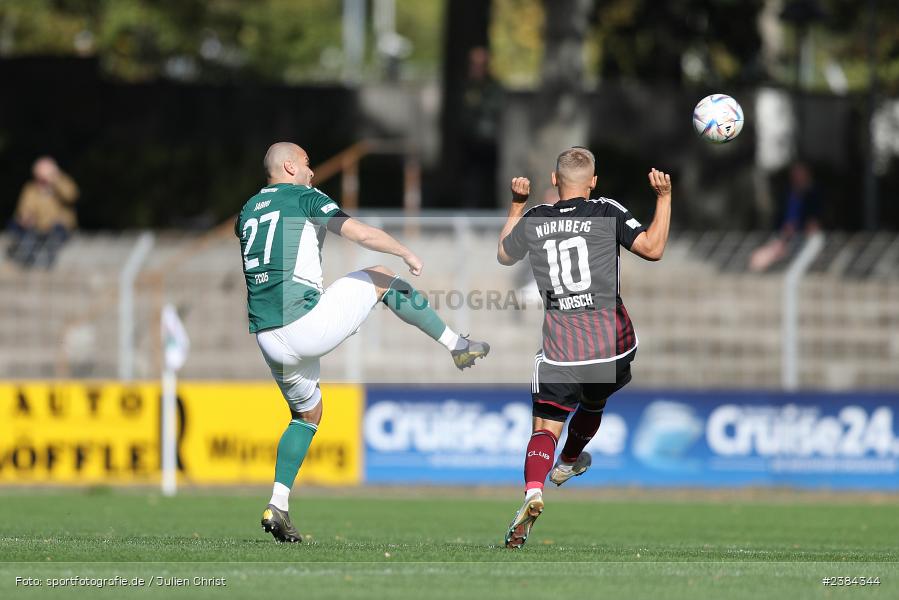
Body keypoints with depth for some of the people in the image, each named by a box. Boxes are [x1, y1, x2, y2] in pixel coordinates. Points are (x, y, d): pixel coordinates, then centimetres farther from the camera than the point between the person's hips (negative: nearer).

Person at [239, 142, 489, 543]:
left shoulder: (247, 211, 18)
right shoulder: (305, 197, -2)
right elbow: (360, 233, -11)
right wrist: (406, 253, 2)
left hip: (268, 340, 6)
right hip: (305, 325, -6)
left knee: (306, 415, 26)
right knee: (380, 280, 15)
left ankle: (276, 506, 13)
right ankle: (457, 346, 19)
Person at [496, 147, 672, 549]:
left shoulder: (534, 220, 2)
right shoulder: (607, 213, -7)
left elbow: (504, 256, 21)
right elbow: (652, 248, -17)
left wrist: (516, 205, 30)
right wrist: (664, 197, -10)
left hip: (559, 348, 0)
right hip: (612, 344, 0)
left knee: (545, 428, -2)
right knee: (593, 403, 30)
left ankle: (533, 491, -29)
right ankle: (568, 463, 54)